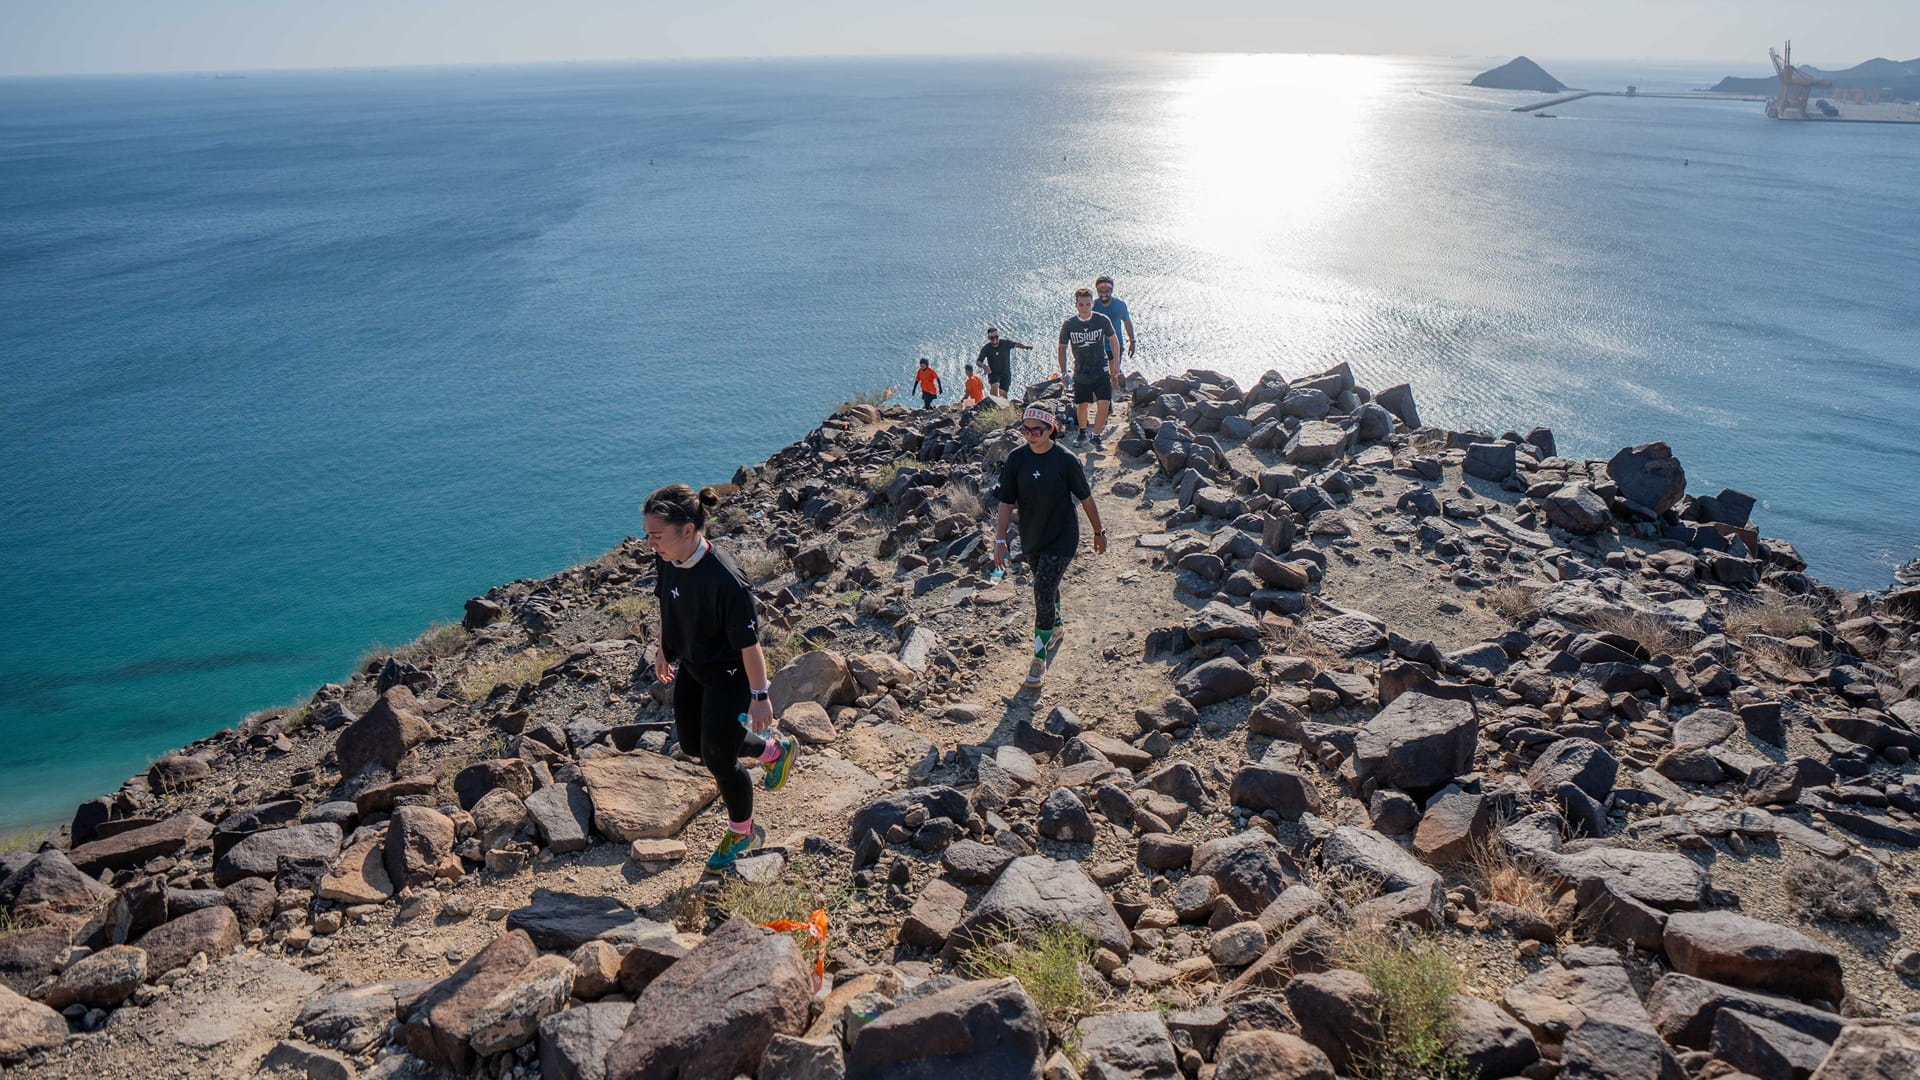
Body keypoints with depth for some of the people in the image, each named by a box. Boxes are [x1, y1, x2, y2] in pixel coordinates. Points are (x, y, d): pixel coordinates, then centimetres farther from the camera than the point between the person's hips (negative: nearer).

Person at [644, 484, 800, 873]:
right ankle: (775, 749, 45)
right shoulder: (671, 561, -14)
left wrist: (759, 696, -19)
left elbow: (749, 642, -27)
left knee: (718, 759, 7)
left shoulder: (725, 580, -36)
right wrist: (663, 651, 19)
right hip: (691, 667, 8)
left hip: (727, 676, -8)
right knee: (692, 746, 22)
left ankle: (742, 833, 36)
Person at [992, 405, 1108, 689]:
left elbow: (1085, 498, -4)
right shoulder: (1016, 459, -7)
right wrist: (1000, 540, -8)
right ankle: (1056, 627, 50)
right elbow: (1007, 502, -3)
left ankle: (1040, 658, -1)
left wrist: (1099, 532, 5)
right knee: (1046, 587, 22)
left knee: (1044, 591, -12)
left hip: (1062, 538, -4)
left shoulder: (1066, 460, -15)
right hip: (1031, 538, 4)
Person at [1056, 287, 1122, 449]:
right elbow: (1062, 348, 3)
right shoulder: (1069, 325, -9)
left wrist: (1116, 365, 7)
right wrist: (1063, 372, -4)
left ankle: (1096, 437, 6)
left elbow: (1113, 340, 7)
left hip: (1101, 370, -1)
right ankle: (1082, 433, 38)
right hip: (1081, 373, 1)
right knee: (1081, 405, 12)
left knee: (1104, 404, -12)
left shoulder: (1102, 320, -9)